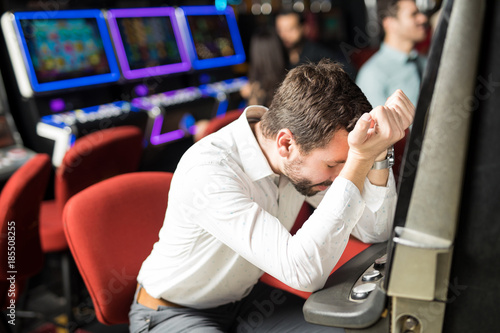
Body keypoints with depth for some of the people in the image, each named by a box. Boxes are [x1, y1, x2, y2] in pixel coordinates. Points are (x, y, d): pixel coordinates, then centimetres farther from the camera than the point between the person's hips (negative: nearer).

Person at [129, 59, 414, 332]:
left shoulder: (304, 151, -14)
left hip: (243, 298, 6)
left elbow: (376, 231, -12)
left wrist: (378, 153, -28)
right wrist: (360, 159, -43)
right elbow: (305, 271, -41)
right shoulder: (207, 172, -35)